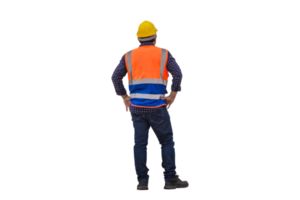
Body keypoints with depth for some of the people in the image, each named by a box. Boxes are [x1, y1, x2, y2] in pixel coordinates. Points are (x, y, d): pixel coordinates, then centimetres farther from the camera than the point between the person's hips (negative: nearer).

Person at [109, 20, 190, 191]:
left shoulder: (129, 55, 8)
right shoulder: (164, 54, 3)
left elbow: (115, 77, -2)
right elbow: (178, 73, -11)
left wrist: (124, 98, 5)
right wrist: (173, 96, -4)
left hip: (136, 106, 2)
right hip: (157, 107, -2)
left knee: (140, 143, 5)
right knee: (167, 141, 6)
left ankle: (142, 182, 3)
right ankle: (171, 180, 4)